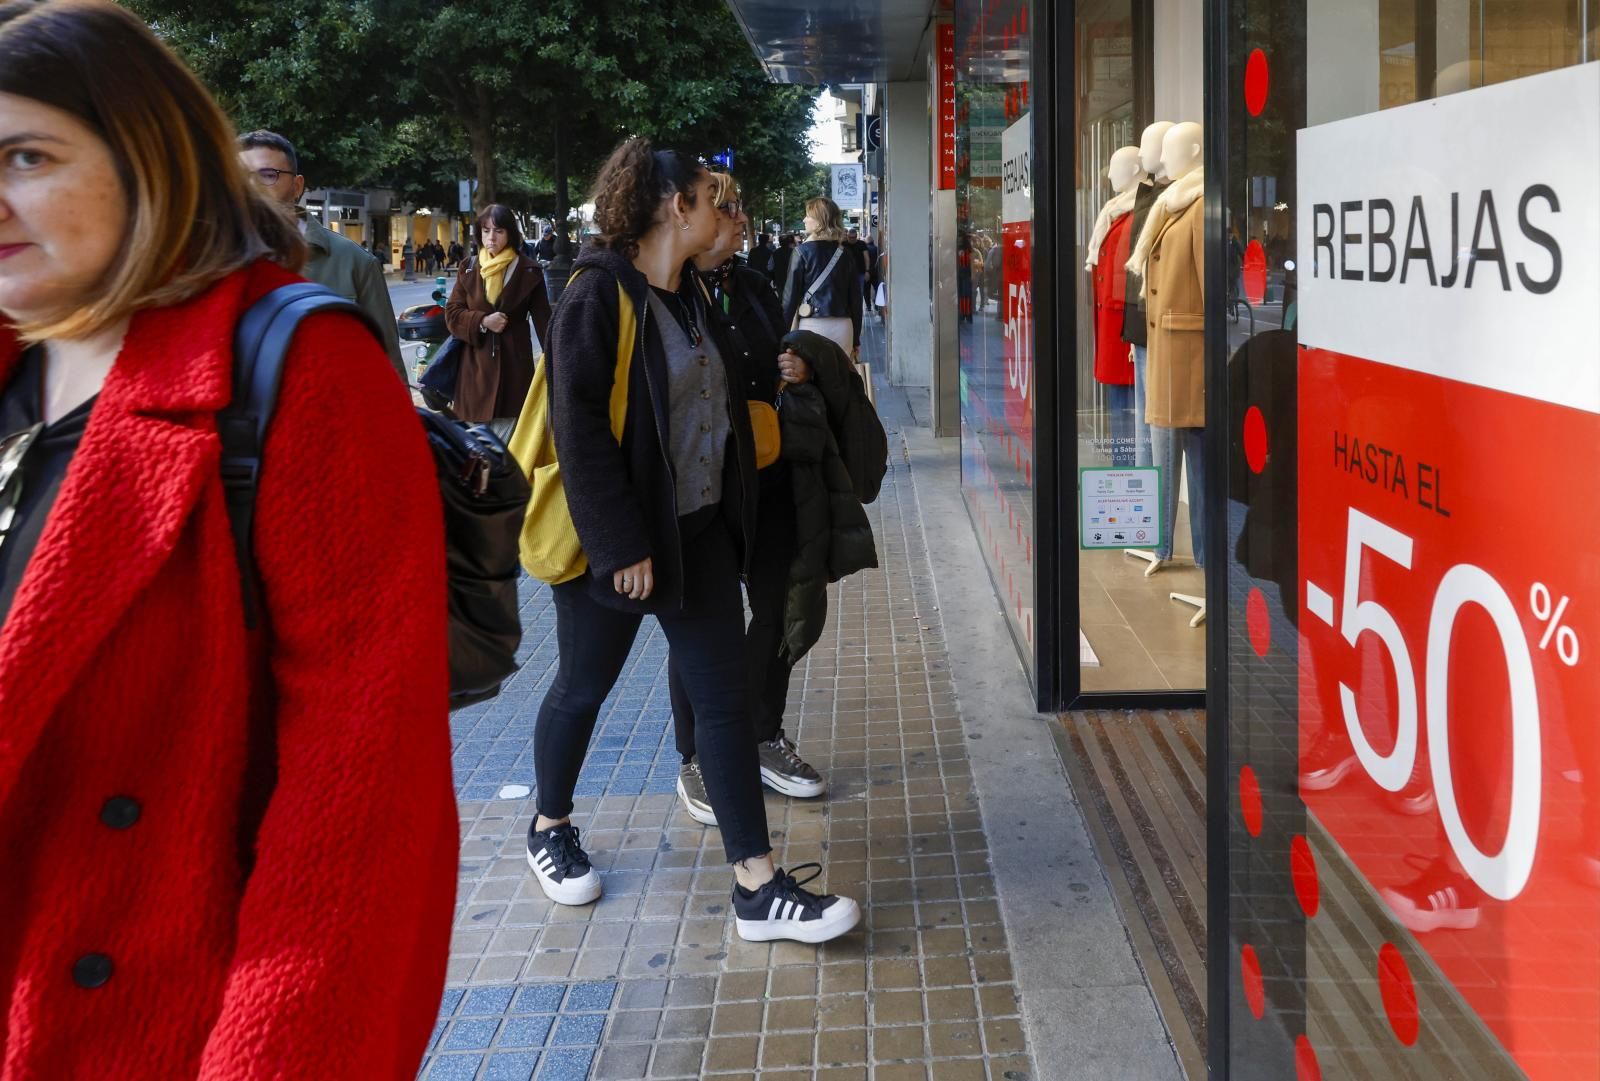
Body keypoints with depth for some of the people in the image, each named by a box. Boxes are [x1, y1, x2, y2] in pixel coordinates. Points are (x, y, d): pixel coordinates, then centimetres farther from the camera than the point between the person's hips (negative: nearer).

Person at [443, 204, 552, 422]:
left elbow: (543, 320, -1)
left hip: (514, 362, -2)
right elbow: (452, 313, 7)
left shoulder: (528, 272, 0)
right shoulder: (469, 269, 7)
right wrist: (482, 321, -11)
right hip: (476, 362, 2)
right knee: (474, 423, 0)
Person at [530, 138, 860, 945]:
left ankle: (758, 887, 3)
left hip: (697, 531, 7)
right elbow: (580, 429, -21)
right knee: (583, 688, 11)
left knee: (723, 699, 2)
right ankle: (550, 828, 36)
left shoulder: (688, 295, 11)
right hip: (616, 539, -7)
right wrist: (622, 545, -22)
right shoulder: (600, 296, -17)